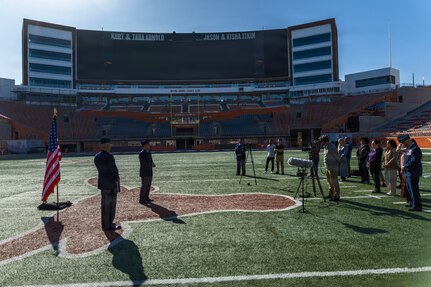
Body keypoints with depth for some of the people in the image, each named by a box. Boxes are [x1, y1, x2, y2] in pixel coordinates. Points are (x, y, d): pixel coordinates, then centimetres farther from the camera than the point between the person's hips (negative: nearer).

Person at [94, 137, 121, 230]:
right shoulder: (109, 156, -21)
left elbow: (100, 169, 10)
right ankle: (109, 225, 7)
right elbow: (114, 170, -18)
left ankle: (105, 223, 25)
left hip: (102, 182, 9)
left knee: (104, 204, 16)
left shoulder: (97, 156, 7)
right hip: (111, 183, -9)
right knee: (110, 205, 0)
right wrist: (117, 178, 0)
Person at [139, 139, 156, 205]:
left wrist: (152, 164, -2)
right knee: (144, 186, -4)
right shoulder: (141, 153, -14)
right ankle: (142, 200, 4)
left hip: (150, 172, 9)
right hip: (144, 172, -9)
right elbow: (143, 163, -21)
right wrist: (151, 164, -15)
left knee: (148, 185, 14)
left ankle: (146, 198, 25)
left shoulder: (149, 152, 14)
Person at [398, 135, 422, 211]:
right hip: (408, 173, 10)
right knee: (409, 189, 21)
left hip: (413, 174, -10)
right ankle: (412, 203, 34)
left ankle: (417, 206, 2)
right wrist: (403, 167, 7)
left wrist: (404, 166, -15)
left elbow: (414, 162, -25)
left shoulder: (415, 149, -20)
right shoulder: (408, 149, 12)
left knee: (414, 190, -5)